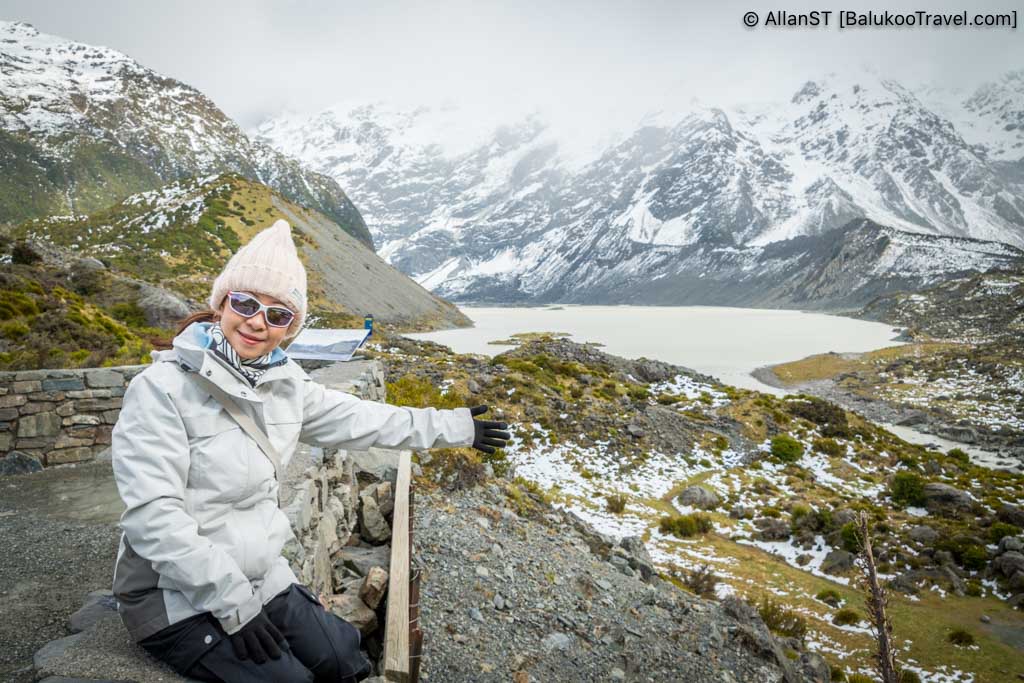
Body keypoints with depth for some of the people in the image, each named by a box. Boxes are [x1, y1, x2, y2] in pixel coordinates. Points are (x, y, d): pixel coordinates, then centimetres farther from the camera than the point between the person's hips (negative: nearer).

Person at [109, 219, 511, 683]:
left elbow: (358, 420, 8)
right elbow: (153, 514, -23)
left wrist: (453, 427, 14)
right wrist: (230, 602, -23)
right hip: (179, 597, -6)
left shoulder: (283, 382, -1)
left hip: (263, 579, 6)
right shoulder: (162, 389, -19)